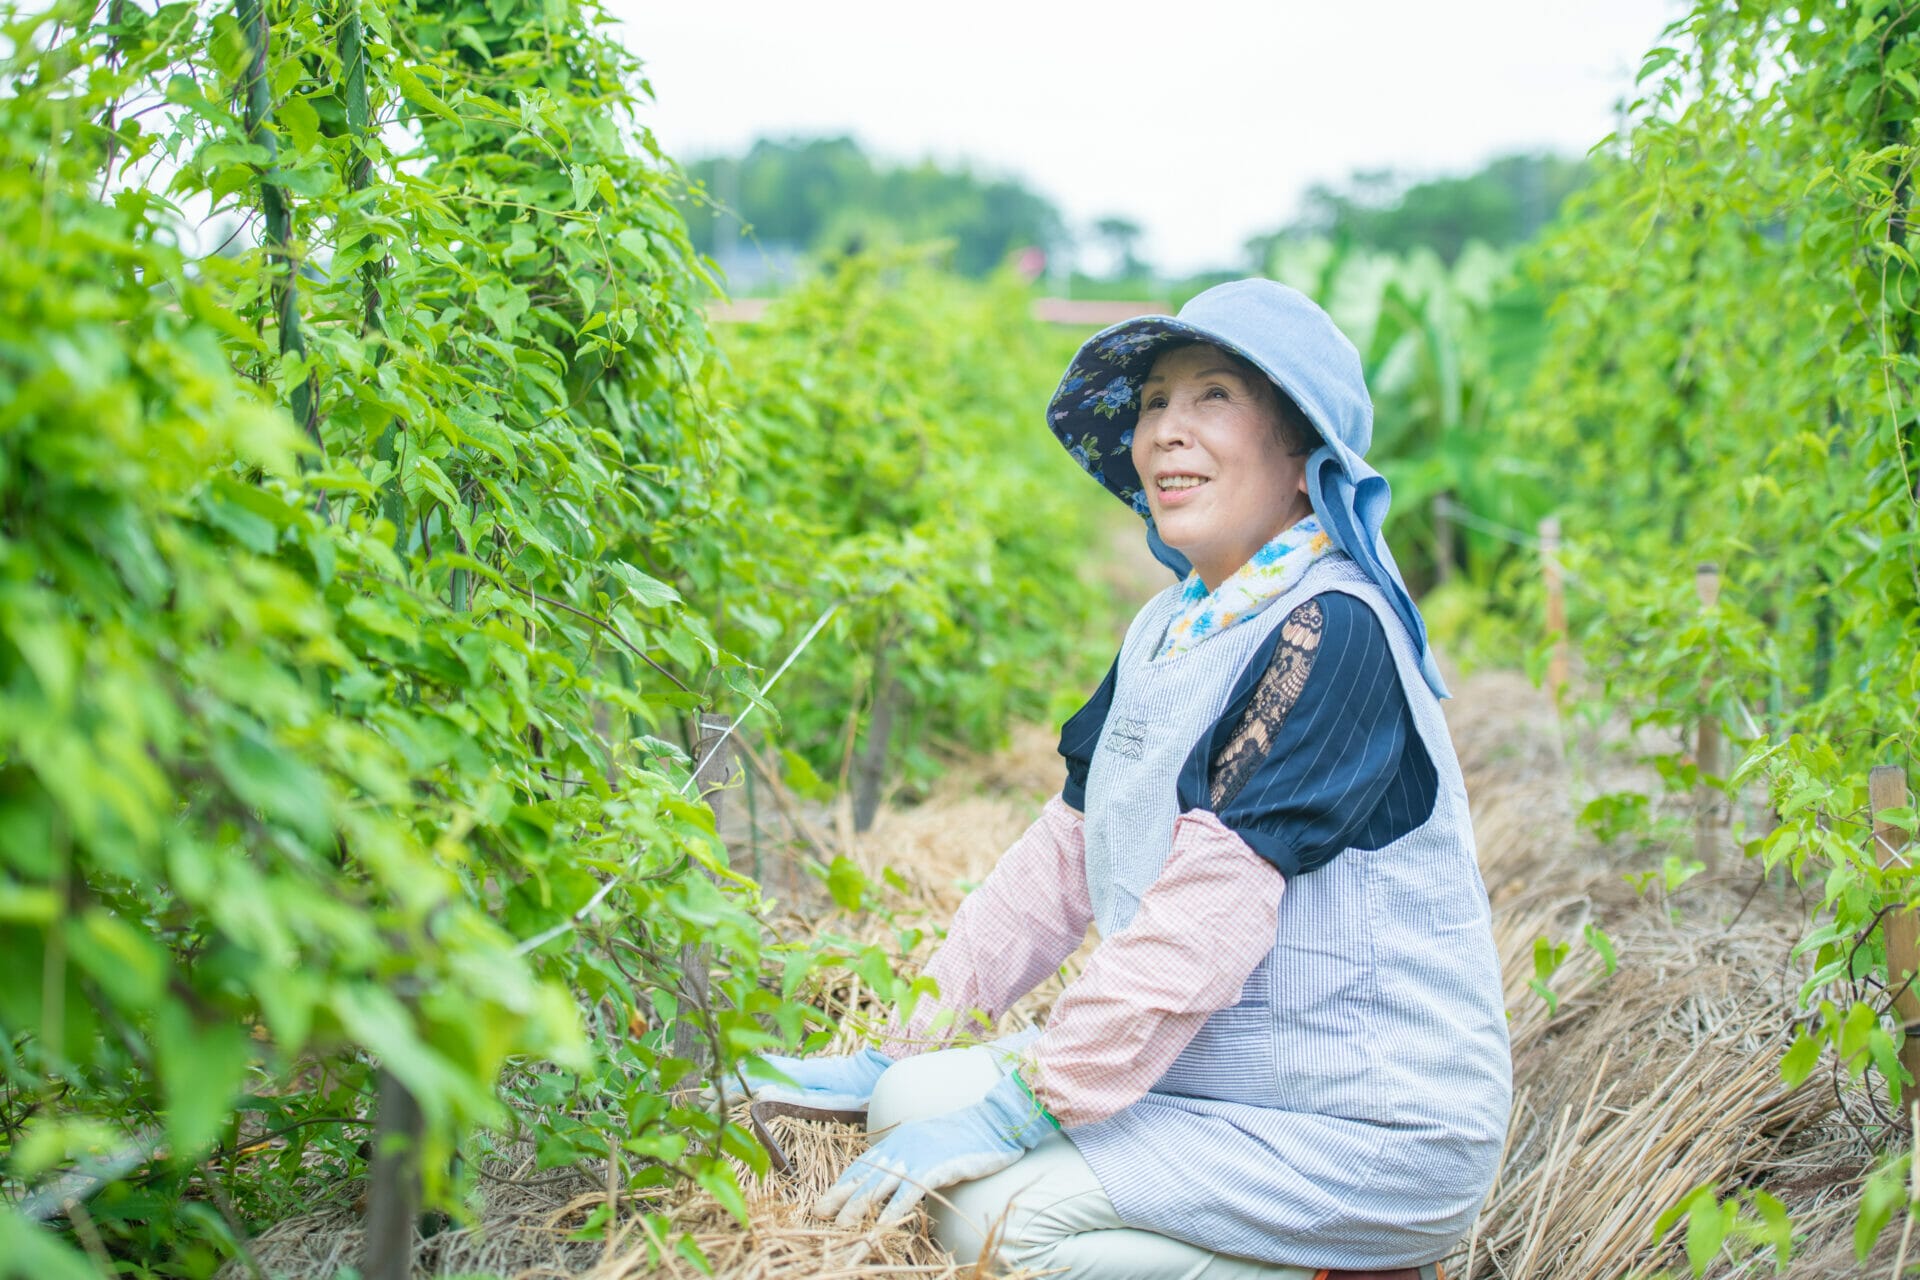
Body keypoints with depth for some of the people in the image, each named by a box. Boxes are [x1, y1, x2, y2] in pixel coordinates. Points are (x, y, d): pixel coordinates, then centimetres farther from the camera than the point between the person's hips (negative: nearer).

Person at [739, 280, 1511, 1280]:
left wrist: (1013, 1114, -23)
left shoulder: (1332, 636, -20)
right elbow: (1062, 855, 10)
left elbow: (1203, 918, -25)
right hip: (1207, 1078, 8)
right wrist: (895, 1052, 6)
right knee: (915, 1104, -2)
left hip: (1374, 1132, -8)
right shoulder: (1173, 628, 9)